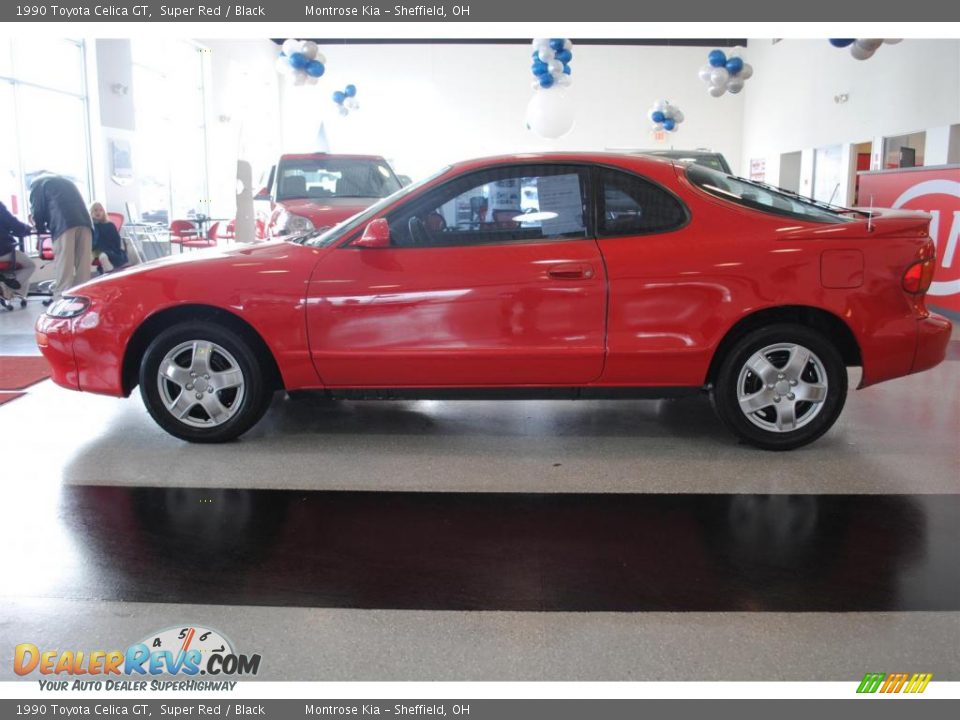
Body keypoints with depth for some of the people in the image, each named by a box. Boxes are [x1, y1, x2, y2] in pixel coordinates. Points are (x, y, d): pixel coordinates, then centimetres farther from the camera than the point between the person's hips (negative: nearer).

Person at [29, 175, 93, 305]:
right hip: (84, 220, 5)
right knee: (83, 263, 4)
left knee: (63, 264, -6)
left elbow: (37, 209, 12)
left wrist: (40, 228, 30)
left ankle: (60, 299, -9)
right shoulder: (66, 181, 39)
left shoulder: (38, 183, 21)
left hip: (64, 223, -5)